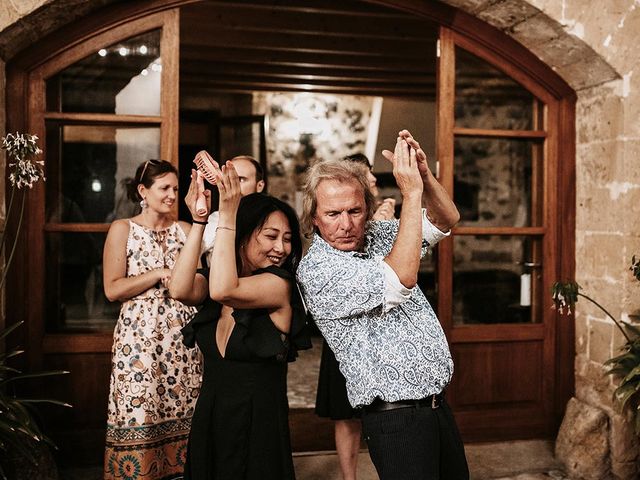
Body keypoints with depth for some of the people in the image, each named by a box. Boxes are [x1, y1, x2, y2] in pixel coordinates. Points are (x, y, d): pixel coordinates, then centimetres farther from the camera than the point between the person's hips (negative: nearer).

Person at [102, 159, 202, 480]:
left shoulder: (183, 229, 11)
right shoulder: (122, 229, 2)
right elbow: (112, 289, -5)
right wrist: (160, 274, -11)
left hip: (181, 337, 3)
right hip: (140, 337, -3)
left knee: (181, 414, 4)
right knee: (140, 420, -1)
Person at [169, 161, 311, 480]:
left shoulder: (279, 284, -15)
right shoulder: (212, 279, 3)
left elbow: (223, 290, -31)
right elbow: (180, 290, -18)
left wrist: (227, 214, -28)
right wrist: (198, 221, -18)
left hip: (258, 421, -5)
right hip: (208, 416, 5)